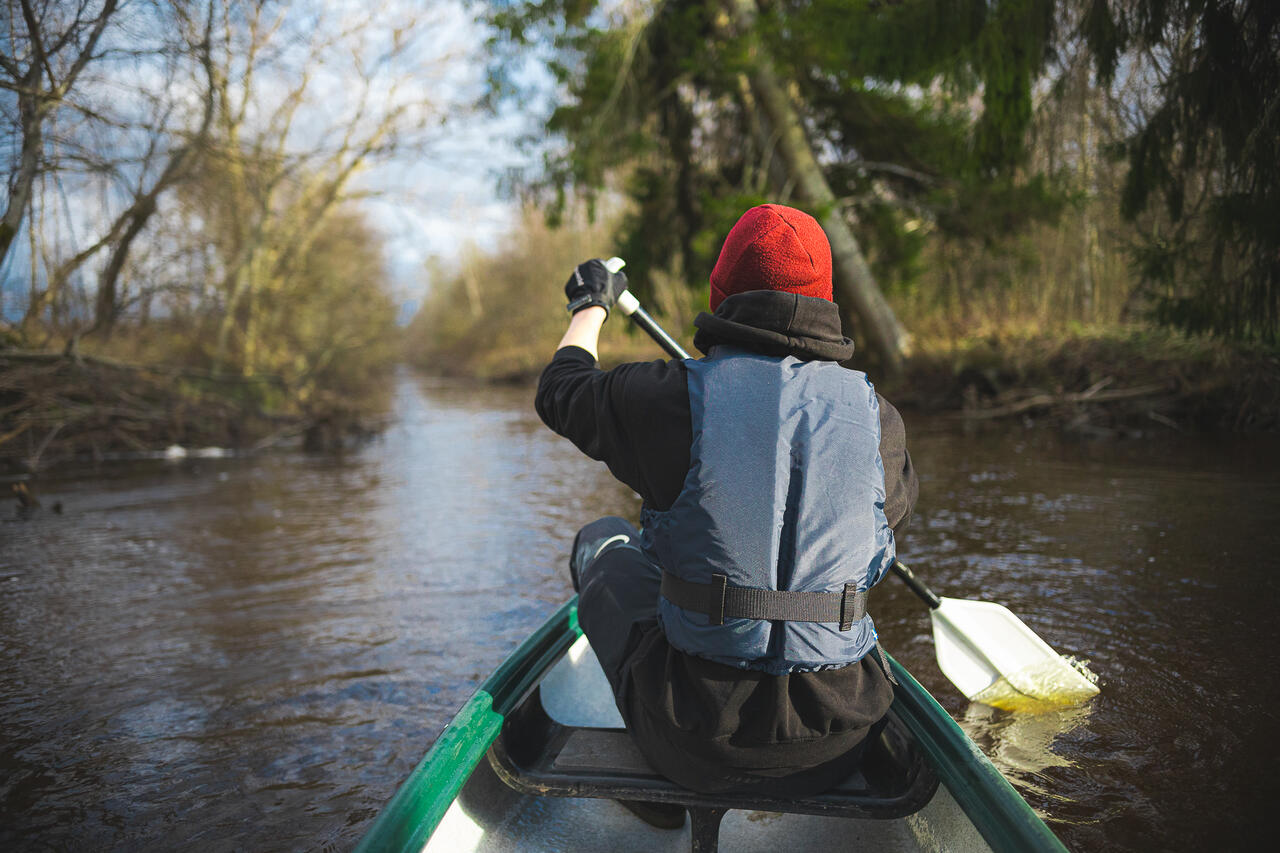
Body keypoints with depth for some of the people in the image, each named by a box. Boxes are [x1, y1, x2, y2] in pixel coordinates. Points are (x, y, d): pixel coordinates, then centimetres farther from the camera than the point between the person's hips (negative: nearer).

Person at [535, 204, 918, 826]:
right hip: (833, 747, 3)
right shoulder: (877, 416, -6)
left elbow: (560, 393, 9)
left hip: (698, 739, -2)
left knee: (603, 542, 21)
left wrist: (589, 307, 28)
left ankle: (656, 783, 27)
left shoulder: (669, 397, -14)